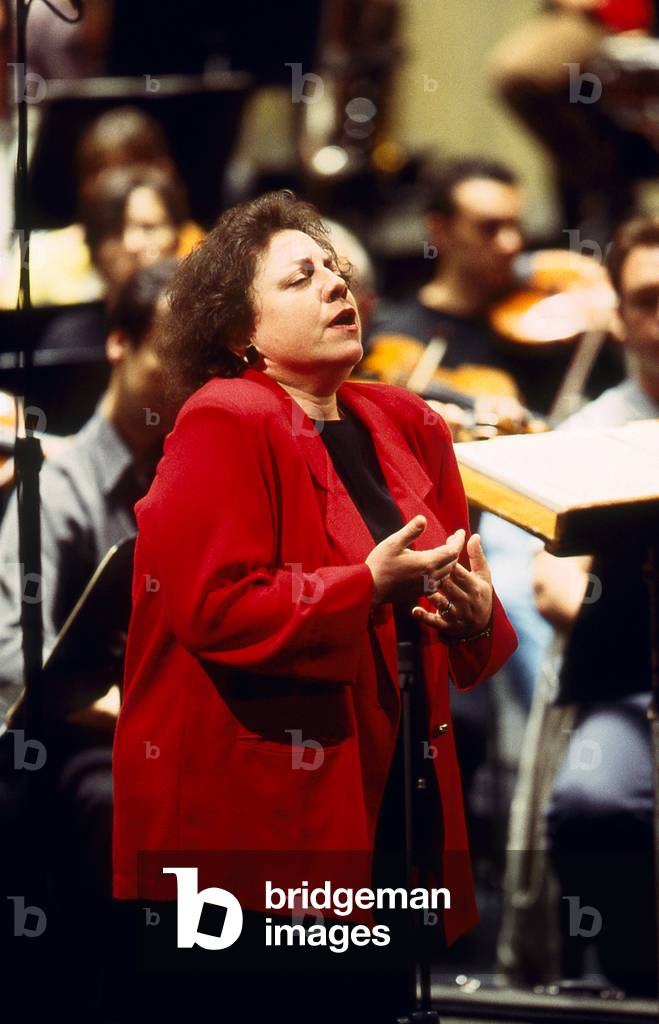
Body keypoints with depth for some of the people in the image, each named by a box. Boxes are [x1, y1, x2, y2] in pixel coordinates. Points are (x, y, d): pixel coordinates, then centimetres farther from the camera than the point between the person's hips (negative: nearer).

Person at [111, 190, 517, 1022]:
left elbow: (457, 580, 19)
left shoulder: (404, 427, 12)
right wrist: (367, 587, -23)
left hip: (388, 802, 7)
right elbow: (211, 606, -19)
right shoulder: (224, 427, -10)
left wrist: (478, 616, -5)